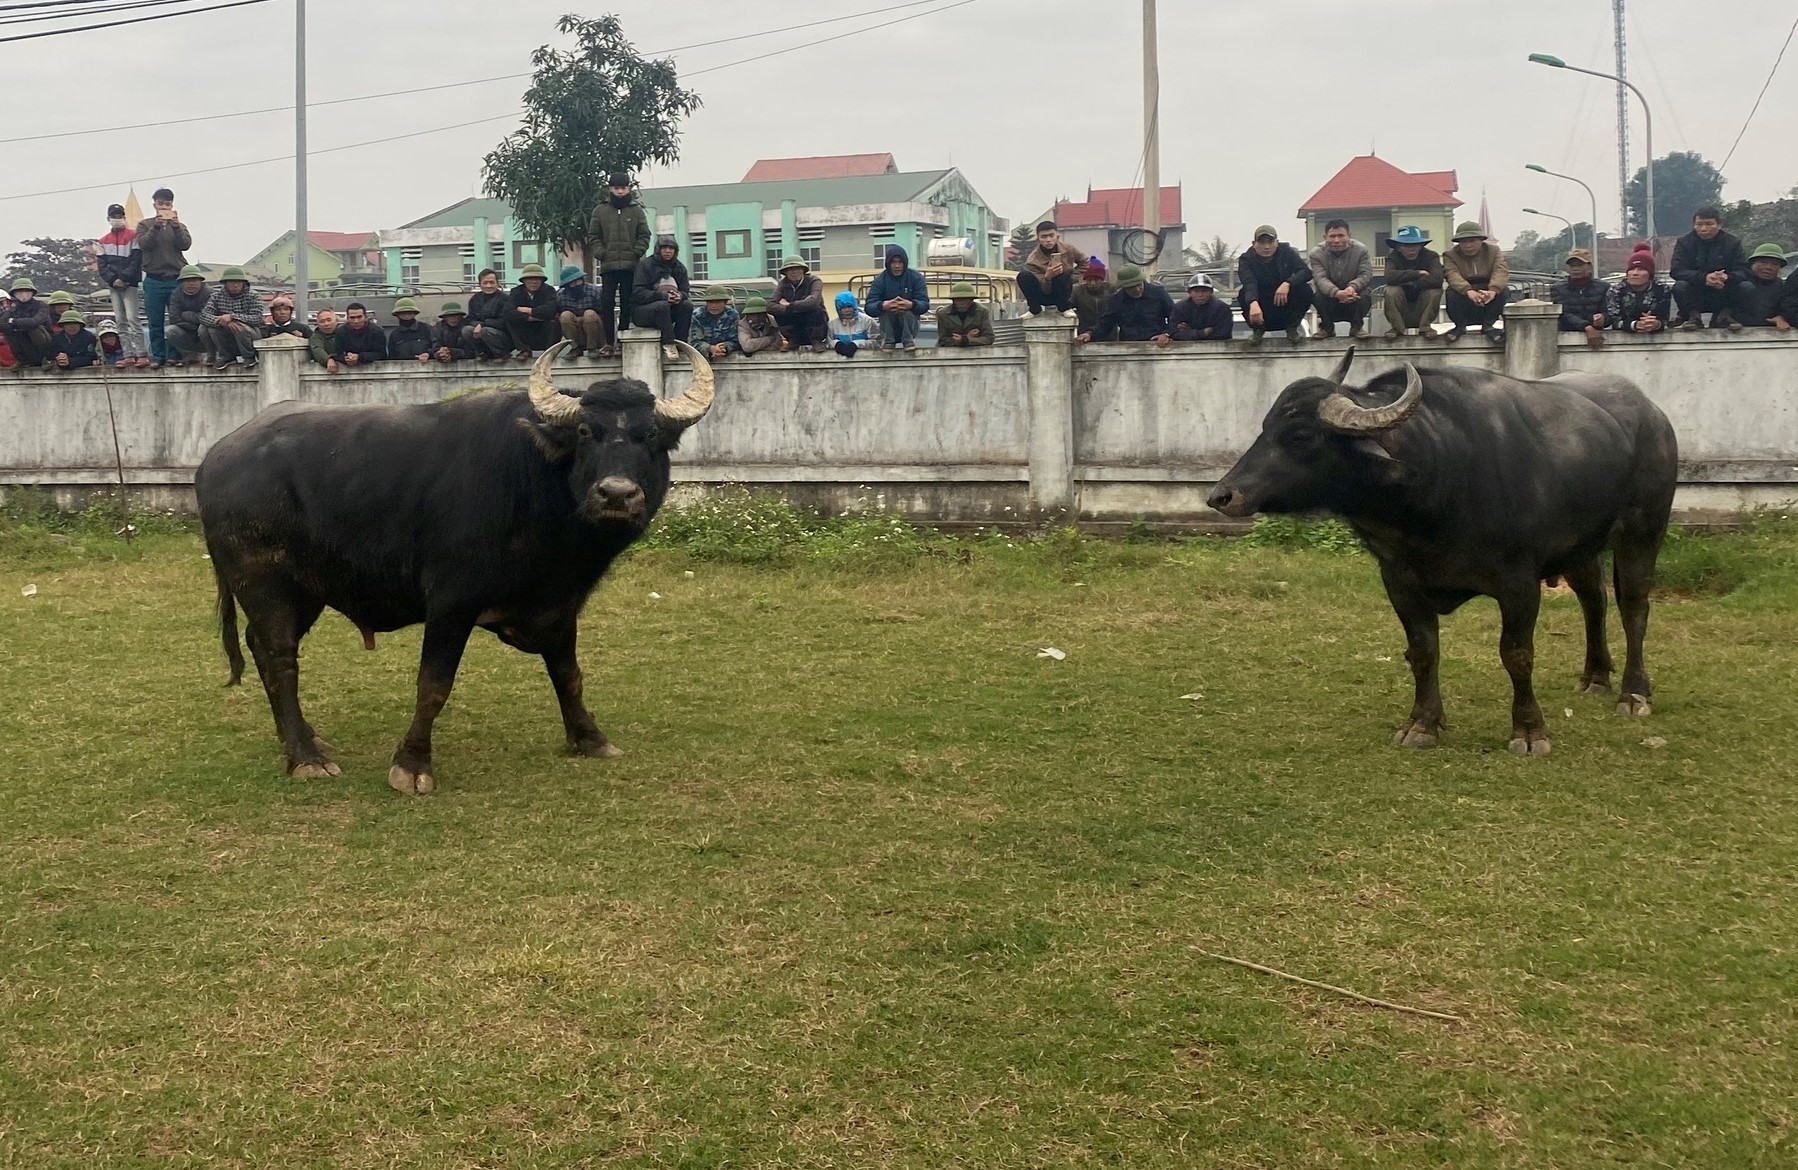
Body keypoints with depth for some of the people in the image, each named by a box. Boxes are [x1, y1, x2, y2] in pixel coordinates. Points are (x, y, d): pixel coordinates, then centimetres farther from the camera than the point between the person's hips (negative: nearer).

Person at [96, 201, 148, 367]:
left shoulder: (133, 237, 1)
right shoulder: (103, 242, 14)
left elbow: (136, 260, -6)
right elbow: (102, 265, 7)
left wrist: (124, 279, -13)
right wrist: (113, 280, -8)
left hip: (130, 284, -5)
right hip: (113, 286, 5)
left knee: (133, 319, -12)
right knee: (120, 321, 2)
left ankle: (141, 355, -15)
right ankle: (128, 355, 2)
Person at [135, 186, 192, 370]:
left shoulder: (179, 225, 13)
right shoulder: (145, 225, 10)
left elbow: (186, 244, -4)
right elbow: (143, 244, -7)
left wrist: (176, 226, -19)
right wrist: (156, 226, -20)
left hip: (177, 279, 0)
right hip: (154, 280, 0)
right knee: (155, 323, 1)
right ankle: (157, 356, 6)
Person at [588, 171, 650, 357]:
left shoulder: (637, 210, 6)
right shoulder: (600, 211, 7)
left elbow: (644, 236, 6)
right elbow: (594, 236, 8)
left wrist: (636, 253, -7)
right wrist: (601, 253, -5)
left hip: (630, 265, 0)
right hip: (608, 266, 0)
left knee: (627, 305, 2)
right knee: (607, 303, -4)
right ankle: (609, 342, -1)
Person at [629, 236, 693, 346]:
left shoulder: (680, 268, 9)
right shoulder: (645, 265, -8)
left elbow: (686, 292, 4)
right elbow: (638, 293, -16)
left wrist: (680, 296, -23)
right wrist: (663, 296, -30)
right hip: (641, 310, -5)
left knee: (687, 305, -21)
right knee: (663, 305, -35)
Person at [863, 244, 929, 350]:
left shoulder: (915, 278, -5)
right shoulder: (879, 281, -6)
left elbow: (925, 304, -15)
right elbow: (869, 307, -17)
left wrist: (911, 305, -40)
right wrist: (882, 306, -41)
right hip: (889, 324, 1)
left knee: (907, 311, -31)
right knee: (885, 309, -29)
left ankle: (909, 340, -16)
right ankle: (887, 341, -16)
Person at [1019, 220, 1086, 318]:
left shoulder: (1068, 250, -9)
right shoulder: (1033, 260, -18)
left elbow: (1084, 263, 13)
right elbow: (1044, 290, -19)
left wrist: (1073, 275, -3)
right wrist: (1047, 277, -40)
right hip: (1044, 297, -1)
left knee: (1062, 277, -35)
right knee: (1023, 276, -30)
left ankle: (1065, 307, -9)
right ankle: (1034, 309, -12)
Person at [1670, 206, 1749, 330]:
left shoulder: (1732, 242, 1)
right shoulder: (1684, 242, -1)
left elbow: (1744, 271, -10)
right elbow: (1677, 271, -16)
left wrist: (1727, 277, -34)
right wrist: (1704, 278, -33)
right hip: (1696, 299, -1)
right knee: (1679, 287, -30)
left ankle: (1725, 315, -7)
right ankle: (1694, 316, -12)